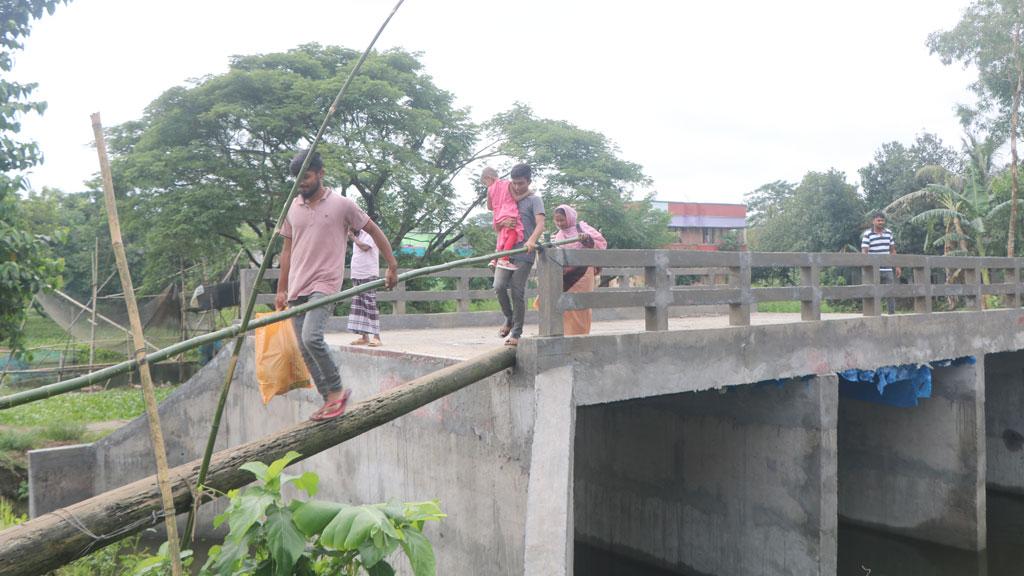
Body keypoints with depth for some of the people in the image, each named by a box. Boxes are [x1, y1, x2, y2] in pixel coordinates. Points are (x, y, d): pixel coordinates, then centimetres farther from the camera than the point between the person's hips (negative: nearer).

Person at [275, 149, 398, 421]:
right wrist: (281, 289, 16)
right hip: (297, 287, 6)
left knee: (311, 337, -24)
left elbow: (374, 231, 5)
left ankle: (336, 390, -6)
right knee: (304, 348, 4)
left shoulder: (342, 205, -3)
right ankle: (329, 399, 14)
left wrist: (392, 266, 2)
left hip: (325, 284, -6)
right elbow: (287, 250, 17)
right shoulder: (292, 208, 11)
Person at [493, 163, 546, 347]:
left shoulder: (534, 200, 3)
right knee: (499, 286, -11)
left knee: (517, 293, -4)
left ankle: (516, 333, 4)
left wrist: (532, 240, -33)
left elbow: (540, 224, -15)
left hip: (524, 253, -5)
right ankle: (509, 319, 13)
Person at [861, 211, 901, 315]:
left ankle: (892, 313, 11)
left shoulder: (889, 233, 11)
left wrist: (897, 266, 14)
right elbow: (864, 252, -11)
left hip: (887, 270, 5)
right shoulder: (867, 234, -5)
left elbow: (892, 250, 17)